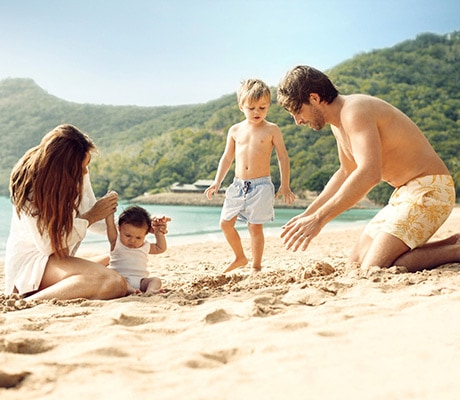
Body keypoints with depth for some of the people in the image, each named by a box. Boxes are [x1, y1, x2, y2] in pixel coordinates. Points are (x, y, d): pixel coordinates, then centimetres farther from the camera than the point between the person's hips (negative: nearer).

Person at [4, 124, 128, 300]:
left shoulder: (77, 174, -2)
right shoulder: (30, 185, -21)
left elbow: (89, 212, 10)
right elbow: (47, 244, -21)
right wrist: (91, 216, -18)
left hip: (59, 259, 9)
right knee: (114, 283, -27)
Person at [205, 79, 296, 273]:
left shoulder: (271, 130, -1)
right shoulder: (235, 130, 9)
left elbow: (283, 157, 2)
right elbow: (227, 158, 16)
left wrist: (285, 185, -4)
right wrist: (217, 182, 9)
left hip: (261, 185, -4)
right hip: (238, 185, 4)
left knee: (255, 227, -4)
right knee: (225, 223, 5)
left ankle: (256, 266, 11)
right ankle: (240, 257, 26)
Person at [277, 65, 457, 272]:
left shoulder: (355, 111, -20)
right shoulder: (339, 124, 11)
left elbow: (370, 173, -35)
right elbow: (345, 173, 25)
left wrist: (319, 218, -35)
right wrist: (307, 214, 19)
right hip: (404, 193, 10)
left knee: (373, 269, -21)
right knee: (356, 261, 9)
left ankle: (454, 250, -5)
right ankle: (449, 244, 12)